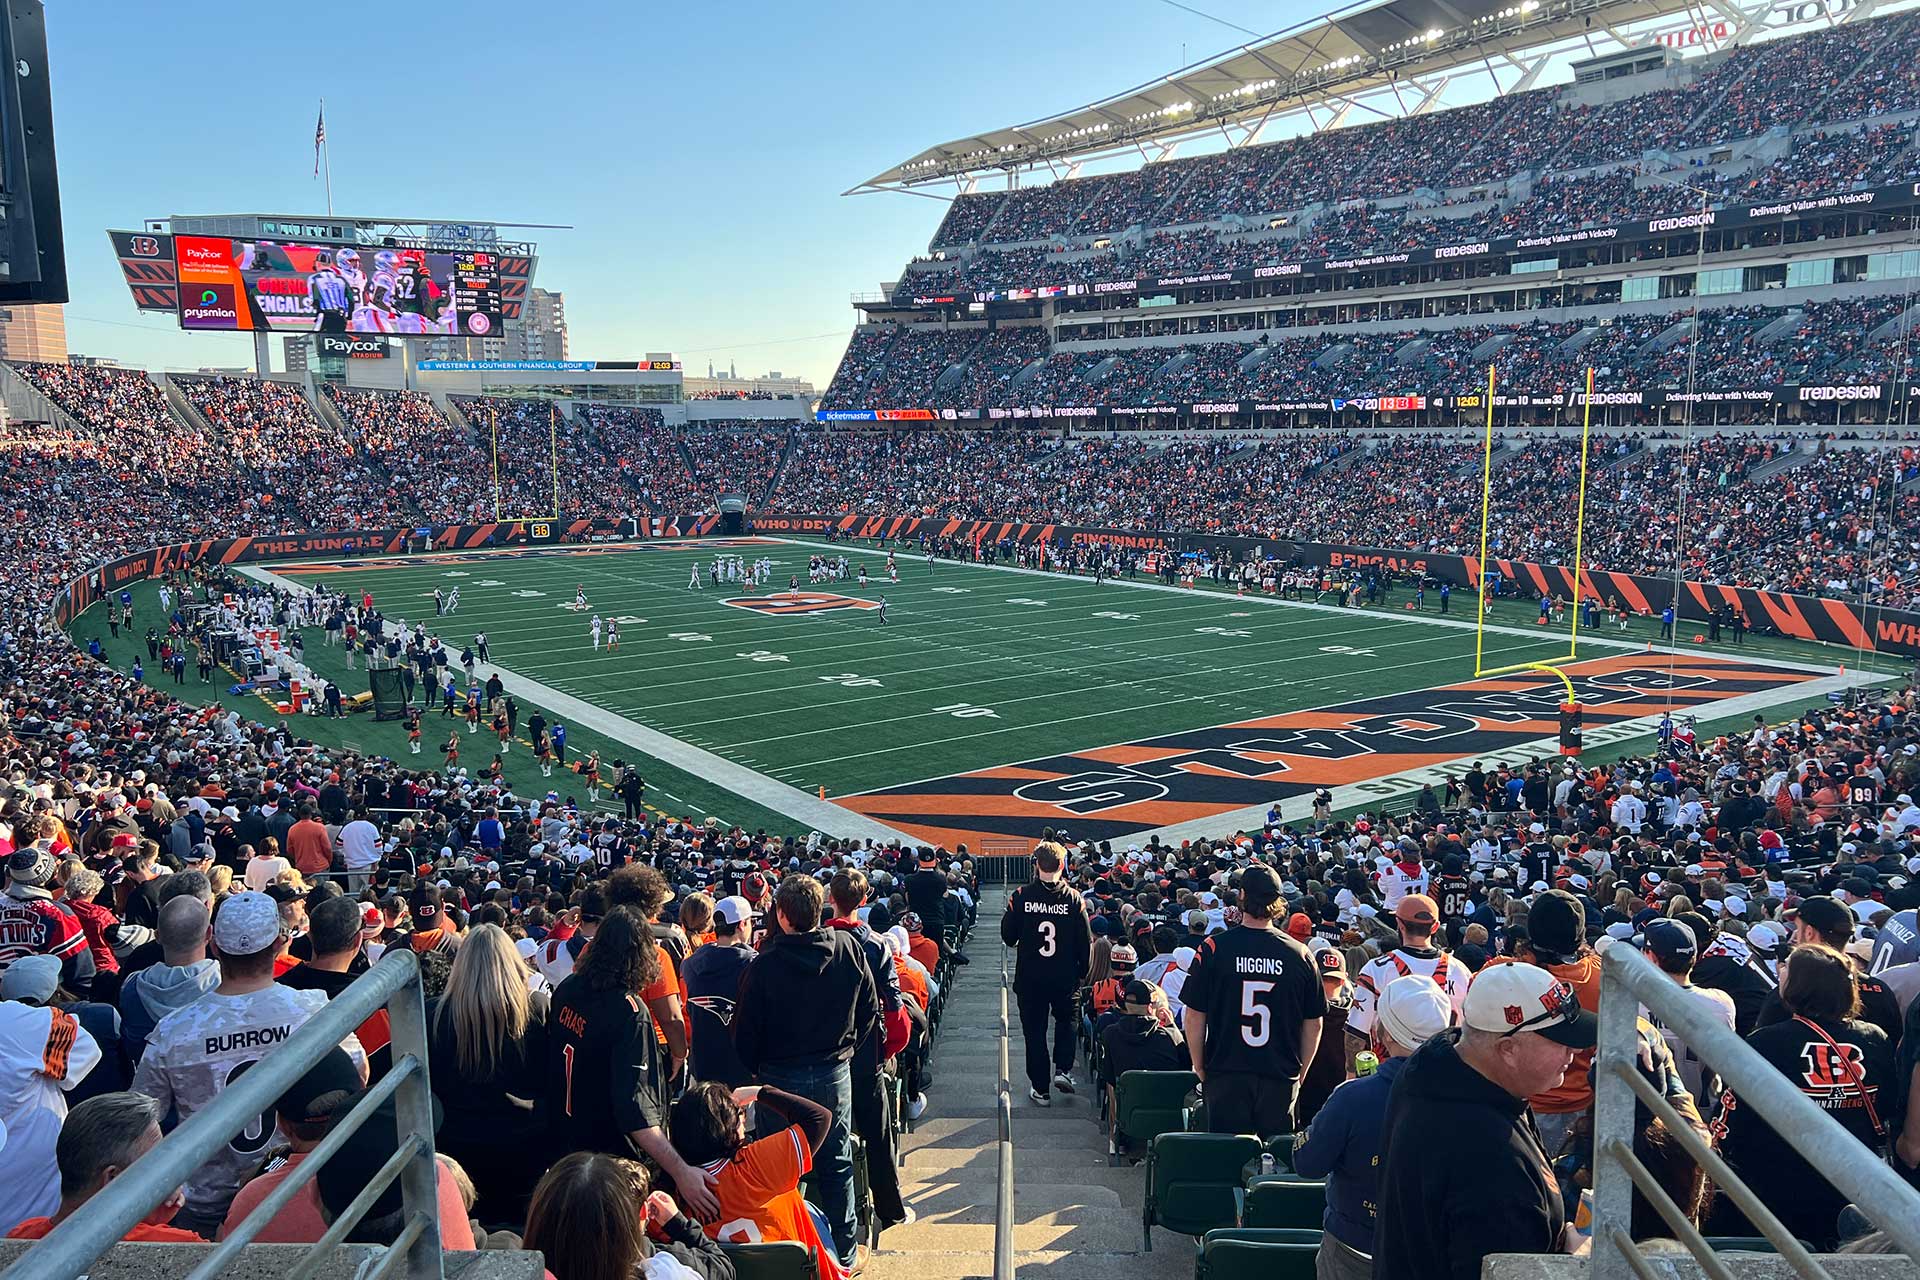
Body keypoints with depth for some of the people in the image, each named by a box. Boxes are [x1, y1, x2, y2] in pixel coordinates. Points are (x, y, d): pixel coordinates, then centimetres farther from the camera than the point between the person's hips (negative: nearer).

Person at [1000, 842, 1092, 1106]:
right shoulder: (1074, 898, -9)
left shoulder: (1021, 896, -11)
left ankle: (1040, 1089, 16)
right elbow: (1086, 941, -4)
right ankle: (1062, 1069, 11)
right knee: (1066, 1021, 26)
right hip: (1065, 977, 1)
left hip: (1030, 978, -1)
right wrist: (1082, 973, 9)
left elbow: (1007, 936, -3)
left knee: (1034, 1031, 11)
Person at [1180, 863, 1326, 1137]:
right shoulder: (1300, 955, -4)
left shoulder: (1212, 949, -9)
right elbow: (1314, 1024, 4)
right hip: (1282, 1078, 1)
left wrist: (1200, 1070, 7)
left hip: (1226, 1076, -1)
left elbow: (1195, 1016, -5)